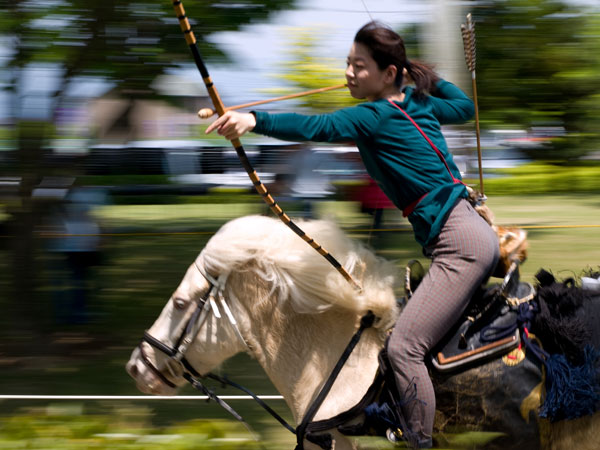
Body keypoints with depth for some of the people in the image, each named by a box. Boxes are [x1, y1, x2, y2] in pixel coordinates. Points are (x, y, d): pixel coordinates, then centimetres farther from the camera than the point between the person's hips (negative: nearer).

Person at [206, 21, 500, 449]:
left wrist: (254, 120, -44)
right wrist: (424, 75, 41)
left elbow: (318, 127, -31)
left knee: (403, 348, -12)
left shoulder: (374, 117, -13)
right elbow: (465, 106, 33)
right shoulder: (420, 104, 12)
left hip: (461, 244, -10)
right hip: (475, 235, 10)